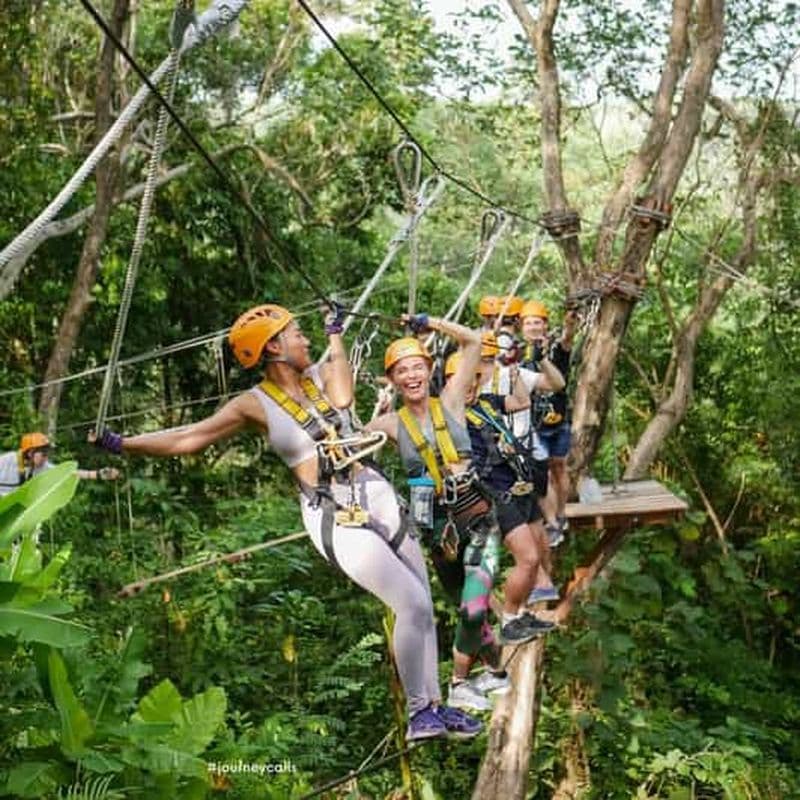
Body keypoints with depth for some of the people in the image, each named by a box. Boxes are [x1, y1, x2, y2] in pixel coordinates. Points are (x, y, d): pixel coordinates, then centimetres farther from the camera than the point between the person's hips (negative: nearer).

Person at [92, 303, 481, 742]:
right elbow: (189, 438, -5)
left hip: (379, 499, 6)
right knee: (413, 604, -16)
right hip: (337, 520, -6)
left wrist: (335, 335, 3)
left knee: (424, 607, 7)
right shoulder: (256, 404, -5)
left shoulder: (319, 375, 11)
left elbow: (342, 398, -9)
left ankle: (435, 705, 19)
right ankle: (418, 715, -3)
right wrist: (121, 444, -8)